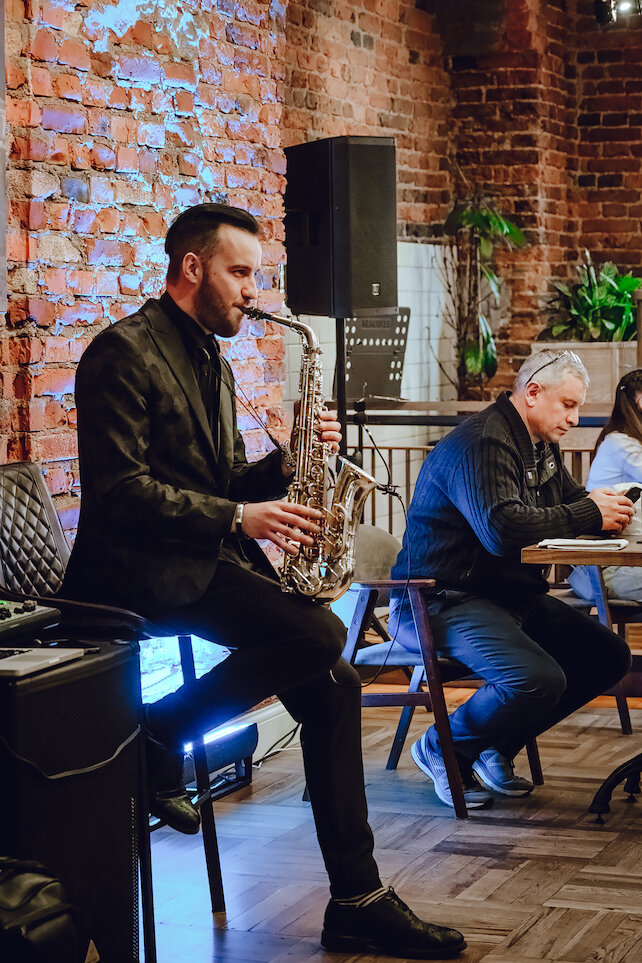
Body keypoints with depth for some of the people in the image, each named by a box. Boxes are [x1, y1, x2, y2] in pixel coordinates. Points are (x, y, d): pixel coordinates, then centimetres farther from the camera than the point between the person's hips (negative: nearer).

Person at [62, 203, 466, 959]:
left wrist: (284, 465, 3)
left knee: (333, 686, -5)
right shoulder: (124, 352, -9)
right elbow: (118, 489, -18)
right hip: (140, 567, -9)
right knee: (322, 636, -26)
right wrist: (237, 517, -20)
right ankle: (161, 732, -10)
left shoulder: (211, 364, 20)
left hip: (206, 558, 9)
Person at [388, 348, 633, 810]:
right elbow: (503, 529, -31)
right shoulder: (482, 443, -18)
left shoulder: (542, 446, 15)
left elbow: (571, 501, 26)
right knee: (539, 679, -32)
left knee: (610, 655, 2)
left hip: (512, 595, 11)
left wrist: (606, 508, -1)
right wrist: (589, 514, -22)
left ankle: (496, 748, 10)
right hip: (445, 599, -11)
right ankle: (442, 749, -4)